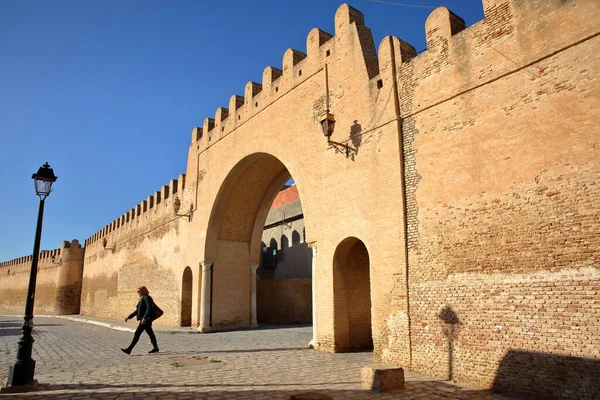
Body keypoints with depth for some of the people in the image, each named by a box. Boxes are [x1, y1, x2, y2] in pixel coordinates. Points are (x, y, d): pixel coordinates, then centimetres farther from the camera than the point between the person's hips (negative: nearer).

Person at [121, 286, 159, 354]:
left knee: (137, 334, -7)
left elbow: (149, 308, -23)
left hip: (145, 320, -10)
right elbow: (137, 311, 24)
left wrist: (144, 318, -29)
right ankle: (155, 348, 18)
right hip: (144, 320, 10)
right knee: (150, 334, 12)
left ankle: (129, 349, -5)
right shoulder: (142, 299, 18)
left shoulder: (147, 297, -11)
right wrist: (129, 317, 19)